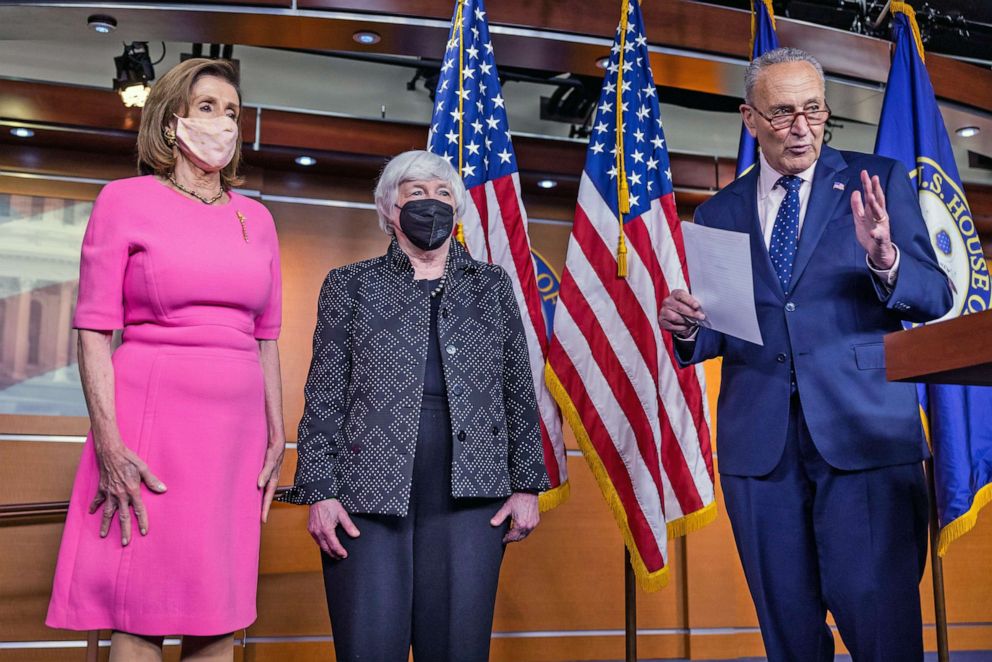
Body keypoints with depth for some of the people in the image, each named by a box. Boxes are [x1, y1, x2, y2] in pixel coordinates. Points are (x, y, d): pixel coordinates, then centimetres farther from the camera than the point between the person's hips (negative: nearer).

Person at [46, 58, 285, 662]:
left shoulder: (255, 218, 13)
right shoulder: (126, 200, 1)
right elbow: (93, 329, -4)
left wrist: (277, 440, 11)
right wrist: (108, 445, -14)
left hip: (237, 427, 4)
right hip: (151, 419, -4)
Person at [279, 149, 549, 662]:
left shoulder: (493, 285, 14)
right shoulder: (349, 285, 10)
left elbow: (519, 391, 11)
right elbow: (324, 396, 5)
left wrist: (526, 486, 4)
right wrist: (320, 492, -5)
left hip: (469, 493, 1)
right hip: (369, 494, -1)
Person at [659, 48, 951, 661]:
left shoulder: (879, 181, 7)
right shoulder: (718, 213, 12)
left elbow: (935, 298, 1)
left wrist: (885, 261, -20)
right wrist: (687, 327, -9)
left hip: (865, 431, -2)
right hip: (759, 442, 2)